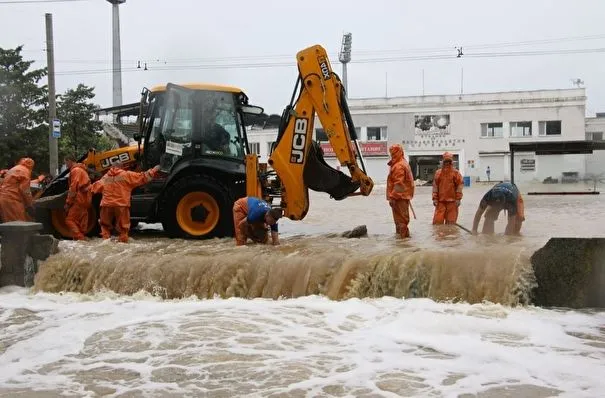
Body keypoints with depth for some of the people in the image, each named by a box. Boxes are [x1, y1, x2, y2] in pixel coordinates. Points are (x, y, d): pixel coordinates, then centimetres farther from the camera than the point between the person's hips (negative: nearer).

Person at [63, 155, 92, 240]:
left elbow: (73, 188, -15)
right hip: (86, 199, 10)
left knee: (70, 220, -10)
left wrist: (68, 203, -12)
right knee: (81, 222, 10)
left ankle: (79, 238, -20)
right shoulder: (81, 169, 21)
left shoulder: (75, 170, -8)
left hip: (79, 199, -10)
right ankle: (81, 238, 12)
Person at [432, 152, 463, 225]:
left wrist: (458, 199, -7)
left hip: (452, 201, -1)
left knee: (451, 221, 3)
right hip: (440, 200, 1)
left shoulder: (456, 173, 1)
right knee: (437, 220, -3)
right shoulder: (438, 173, 7)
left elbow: (459, 186, -1)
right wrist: (435, 198, 1)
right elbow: (435, 186, 7)